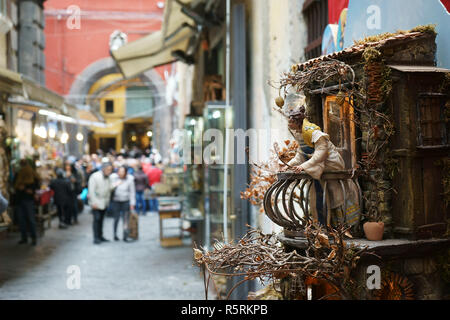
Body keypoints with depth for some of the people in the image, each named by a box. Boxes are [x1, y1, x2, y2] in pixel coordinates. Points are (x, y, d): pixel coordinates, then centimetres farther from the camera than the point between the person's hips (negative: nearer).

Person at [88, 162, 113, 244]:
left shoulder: (108, 177, 7)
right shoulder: (95, 176, -13)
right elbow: (91, 190, -15)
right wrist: (93, 202, -18)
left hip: (104, 202, 6)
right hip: (96, 202, -6)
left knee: (101, 219, 10)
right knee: (97, 219, -9)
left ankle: (100, 236, 17)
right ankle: (96, 238, -6)